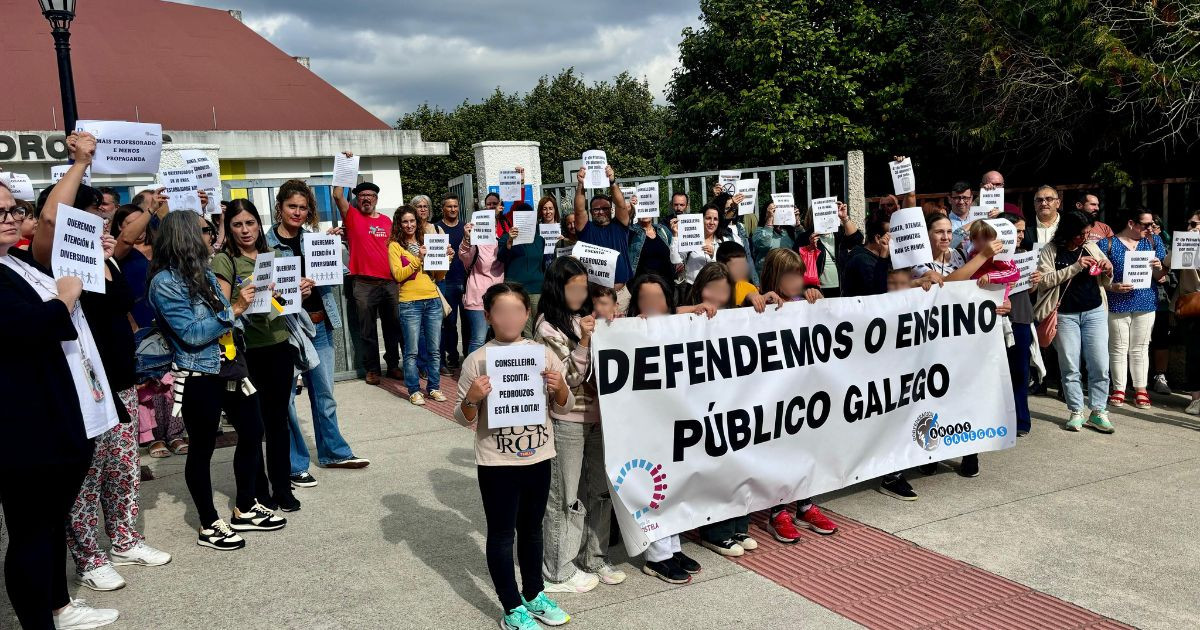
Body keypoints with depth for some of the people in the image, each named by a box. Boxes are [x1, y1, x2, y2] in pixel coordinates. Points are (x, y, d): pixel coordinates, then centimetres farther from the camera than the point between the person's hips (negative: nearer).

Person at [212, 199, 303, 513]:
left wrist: (301, 293, -2)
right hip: (246, 352, -4)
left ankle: (282, 487, 22)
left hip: (279, 347, 4)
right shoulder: (224, 261, -3)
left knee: (278, 419, 11)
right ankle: (259, 491, 17)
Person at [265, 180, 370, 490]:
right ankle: (295, 465, 13)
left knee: (325, 394, 15)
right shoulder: (267, 243, -7)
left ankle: (333, 451, 30)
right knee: (286, 398, 0)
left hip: (320, 324, 5)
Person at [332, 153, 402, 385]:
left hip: (390, 282, 3)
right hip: (364, 285, -3)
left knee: (392, 327, 10)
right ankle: (372, 369, 14)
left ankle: (393, 365, 22)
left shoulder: (387, 221, 12)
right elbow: (337, 195, -12)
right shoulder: (352, 216, 2)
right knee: (368, 330, 4)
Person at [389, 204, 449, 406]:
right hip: (410, 303, -4)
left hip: (433, 300, 4)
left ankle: (434, 388, 18)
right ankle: (414, 390, 8)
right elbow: (398, 275, -10)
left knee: (434, 349, 8)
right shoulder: (395, 246, 2)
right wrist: (418, 259, -17)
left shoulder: (426, 242, 14)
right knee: (412, 351, -2)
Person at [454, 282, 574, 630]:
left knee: (531, 528, 19)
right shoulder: (477, 360, -10)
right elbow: (464, 420, -5)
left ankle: (534, 595, 36)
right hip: (497, 462, -3)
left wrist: (560, 387, -16)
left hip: (538, 457, 3)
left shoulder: (543, 353, -2)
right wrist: (472, 399, -26)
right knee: (502, 534, 8)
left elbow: (564, 408, 5)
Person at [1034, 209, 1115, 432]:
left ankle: (1098, 412, 10)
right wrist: (1076, 267, -18)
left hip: (1094, 312, 3)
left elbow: (1106, 284, 18)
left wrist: (1108, 272, -5)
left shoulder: (1092, 247, 9)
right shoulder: (1050, 251, -1)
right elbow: (1045, 280, -14)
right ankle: (1076, 412, 12)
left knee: (1100, 366, -1)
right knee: (1069, 368, 2)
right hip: (1065, 315, -3)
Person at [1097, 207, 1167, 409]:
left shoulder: (1154, 242, 8)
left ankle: (1141, 390, 15)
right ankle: (1118, 389, 12)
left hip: (1145, 303, 3)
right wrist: (1112, 287, -20)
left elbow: (1160, 276, 8)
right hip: (1117, 304, -3)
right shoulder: (1107, 243, -2)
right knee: (1118, 348, 4)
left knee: (1140, 348, 8)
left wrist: (1158, 267, -14)